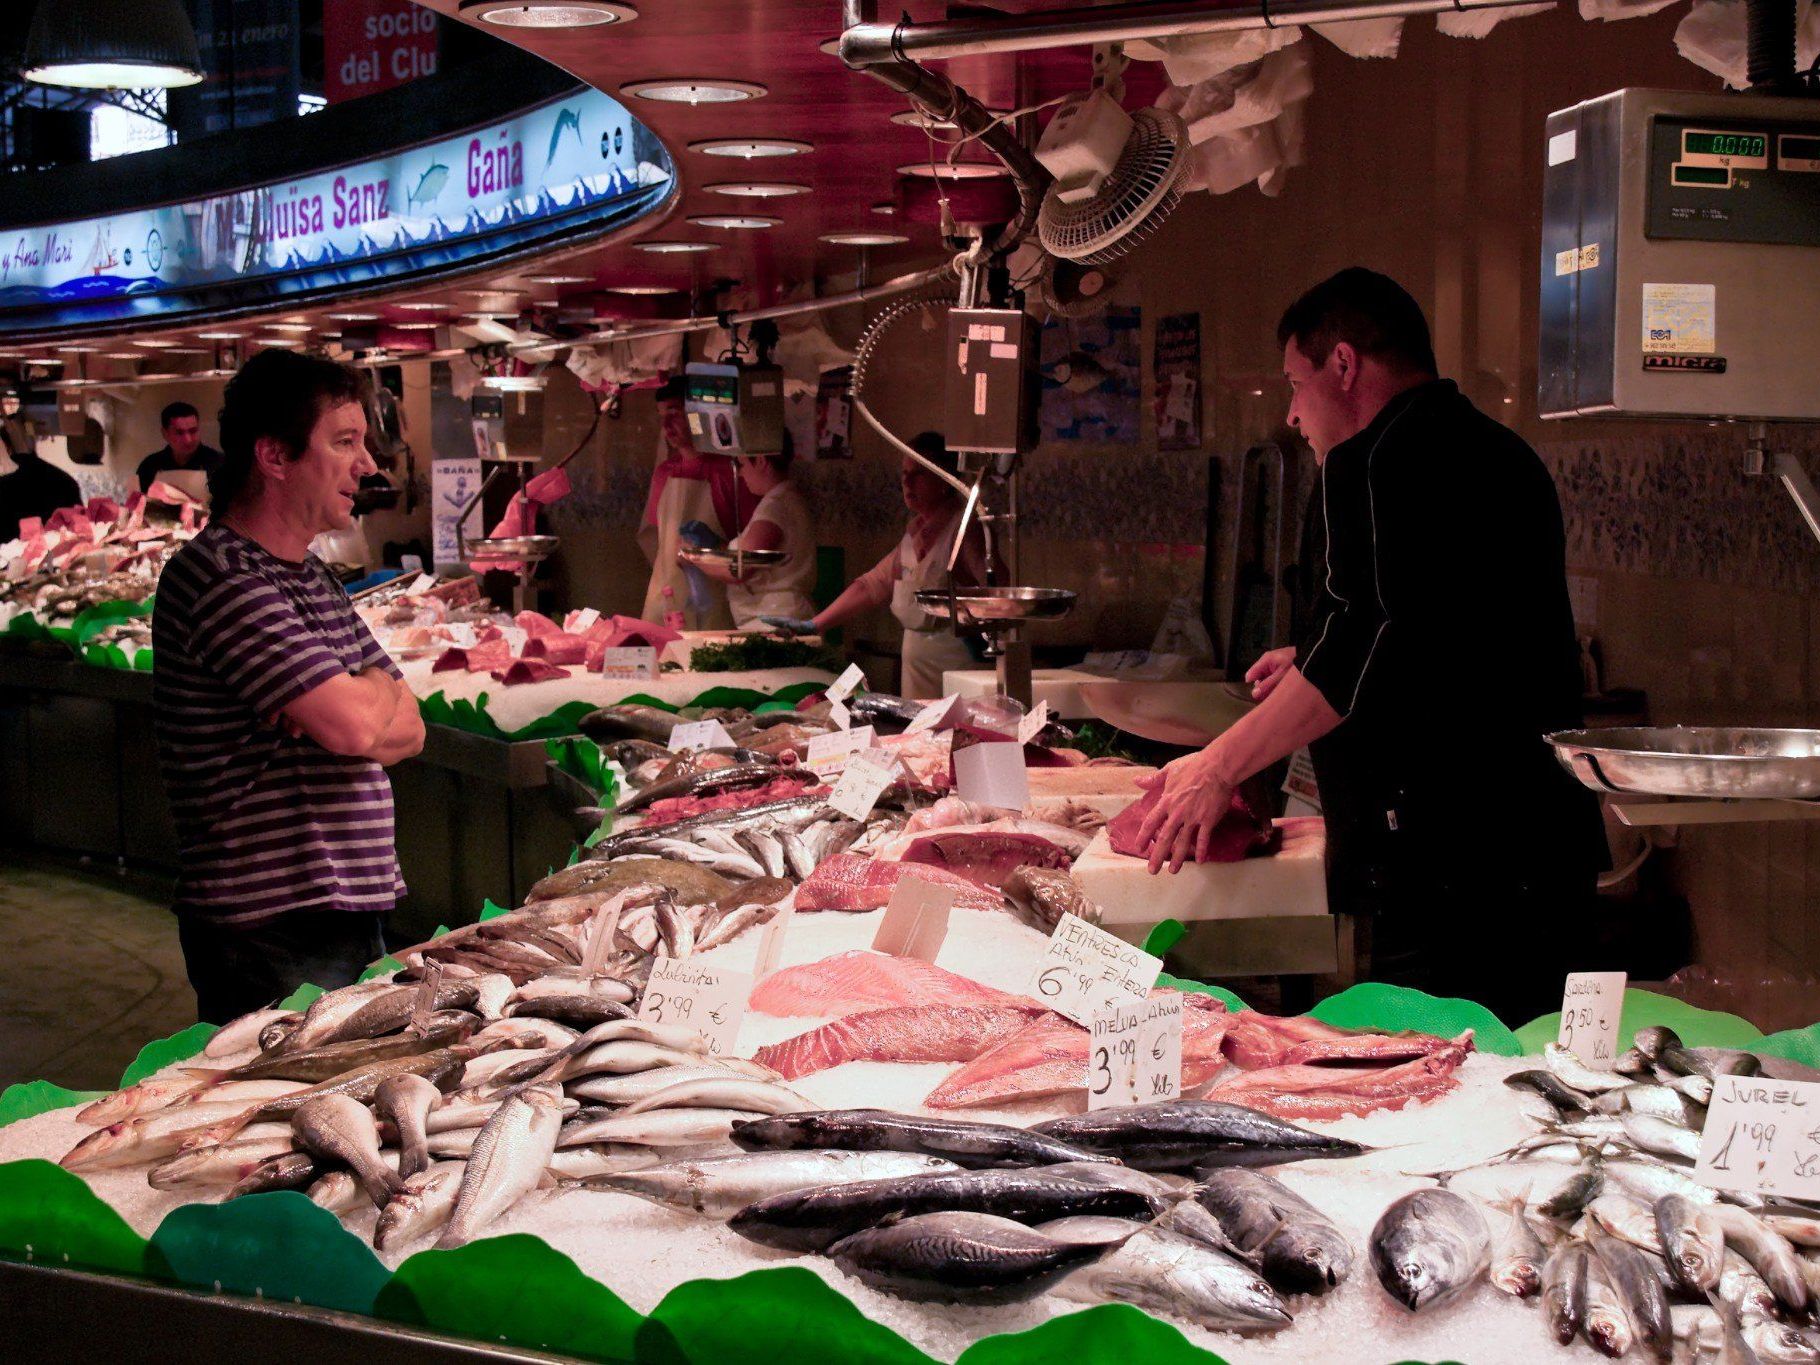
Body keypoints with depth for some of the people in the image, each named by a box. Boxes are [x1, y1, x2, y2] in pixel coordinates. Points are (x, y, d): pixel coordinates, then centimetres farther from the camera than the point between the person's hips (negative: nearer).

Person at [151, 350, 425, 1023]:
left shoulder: (310, 575, 14)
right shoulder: (222, 580, -17)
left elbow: (409, 728, 12)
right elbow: (356, 725, -24)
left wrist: (350, 701, -10)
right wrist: (380, 692, 0)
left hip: (347, 911, 9)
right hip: (272, 936, -9)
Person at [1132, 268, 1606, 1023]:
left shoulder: (1376, 460, -9)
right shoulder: (1498, 452, 22)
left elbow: (1364, 643, -20)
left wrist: (1222, 765, -16)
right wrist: (1317, 665, 28)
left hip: (1450, 865, -10)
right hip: (1545, 842, 10)